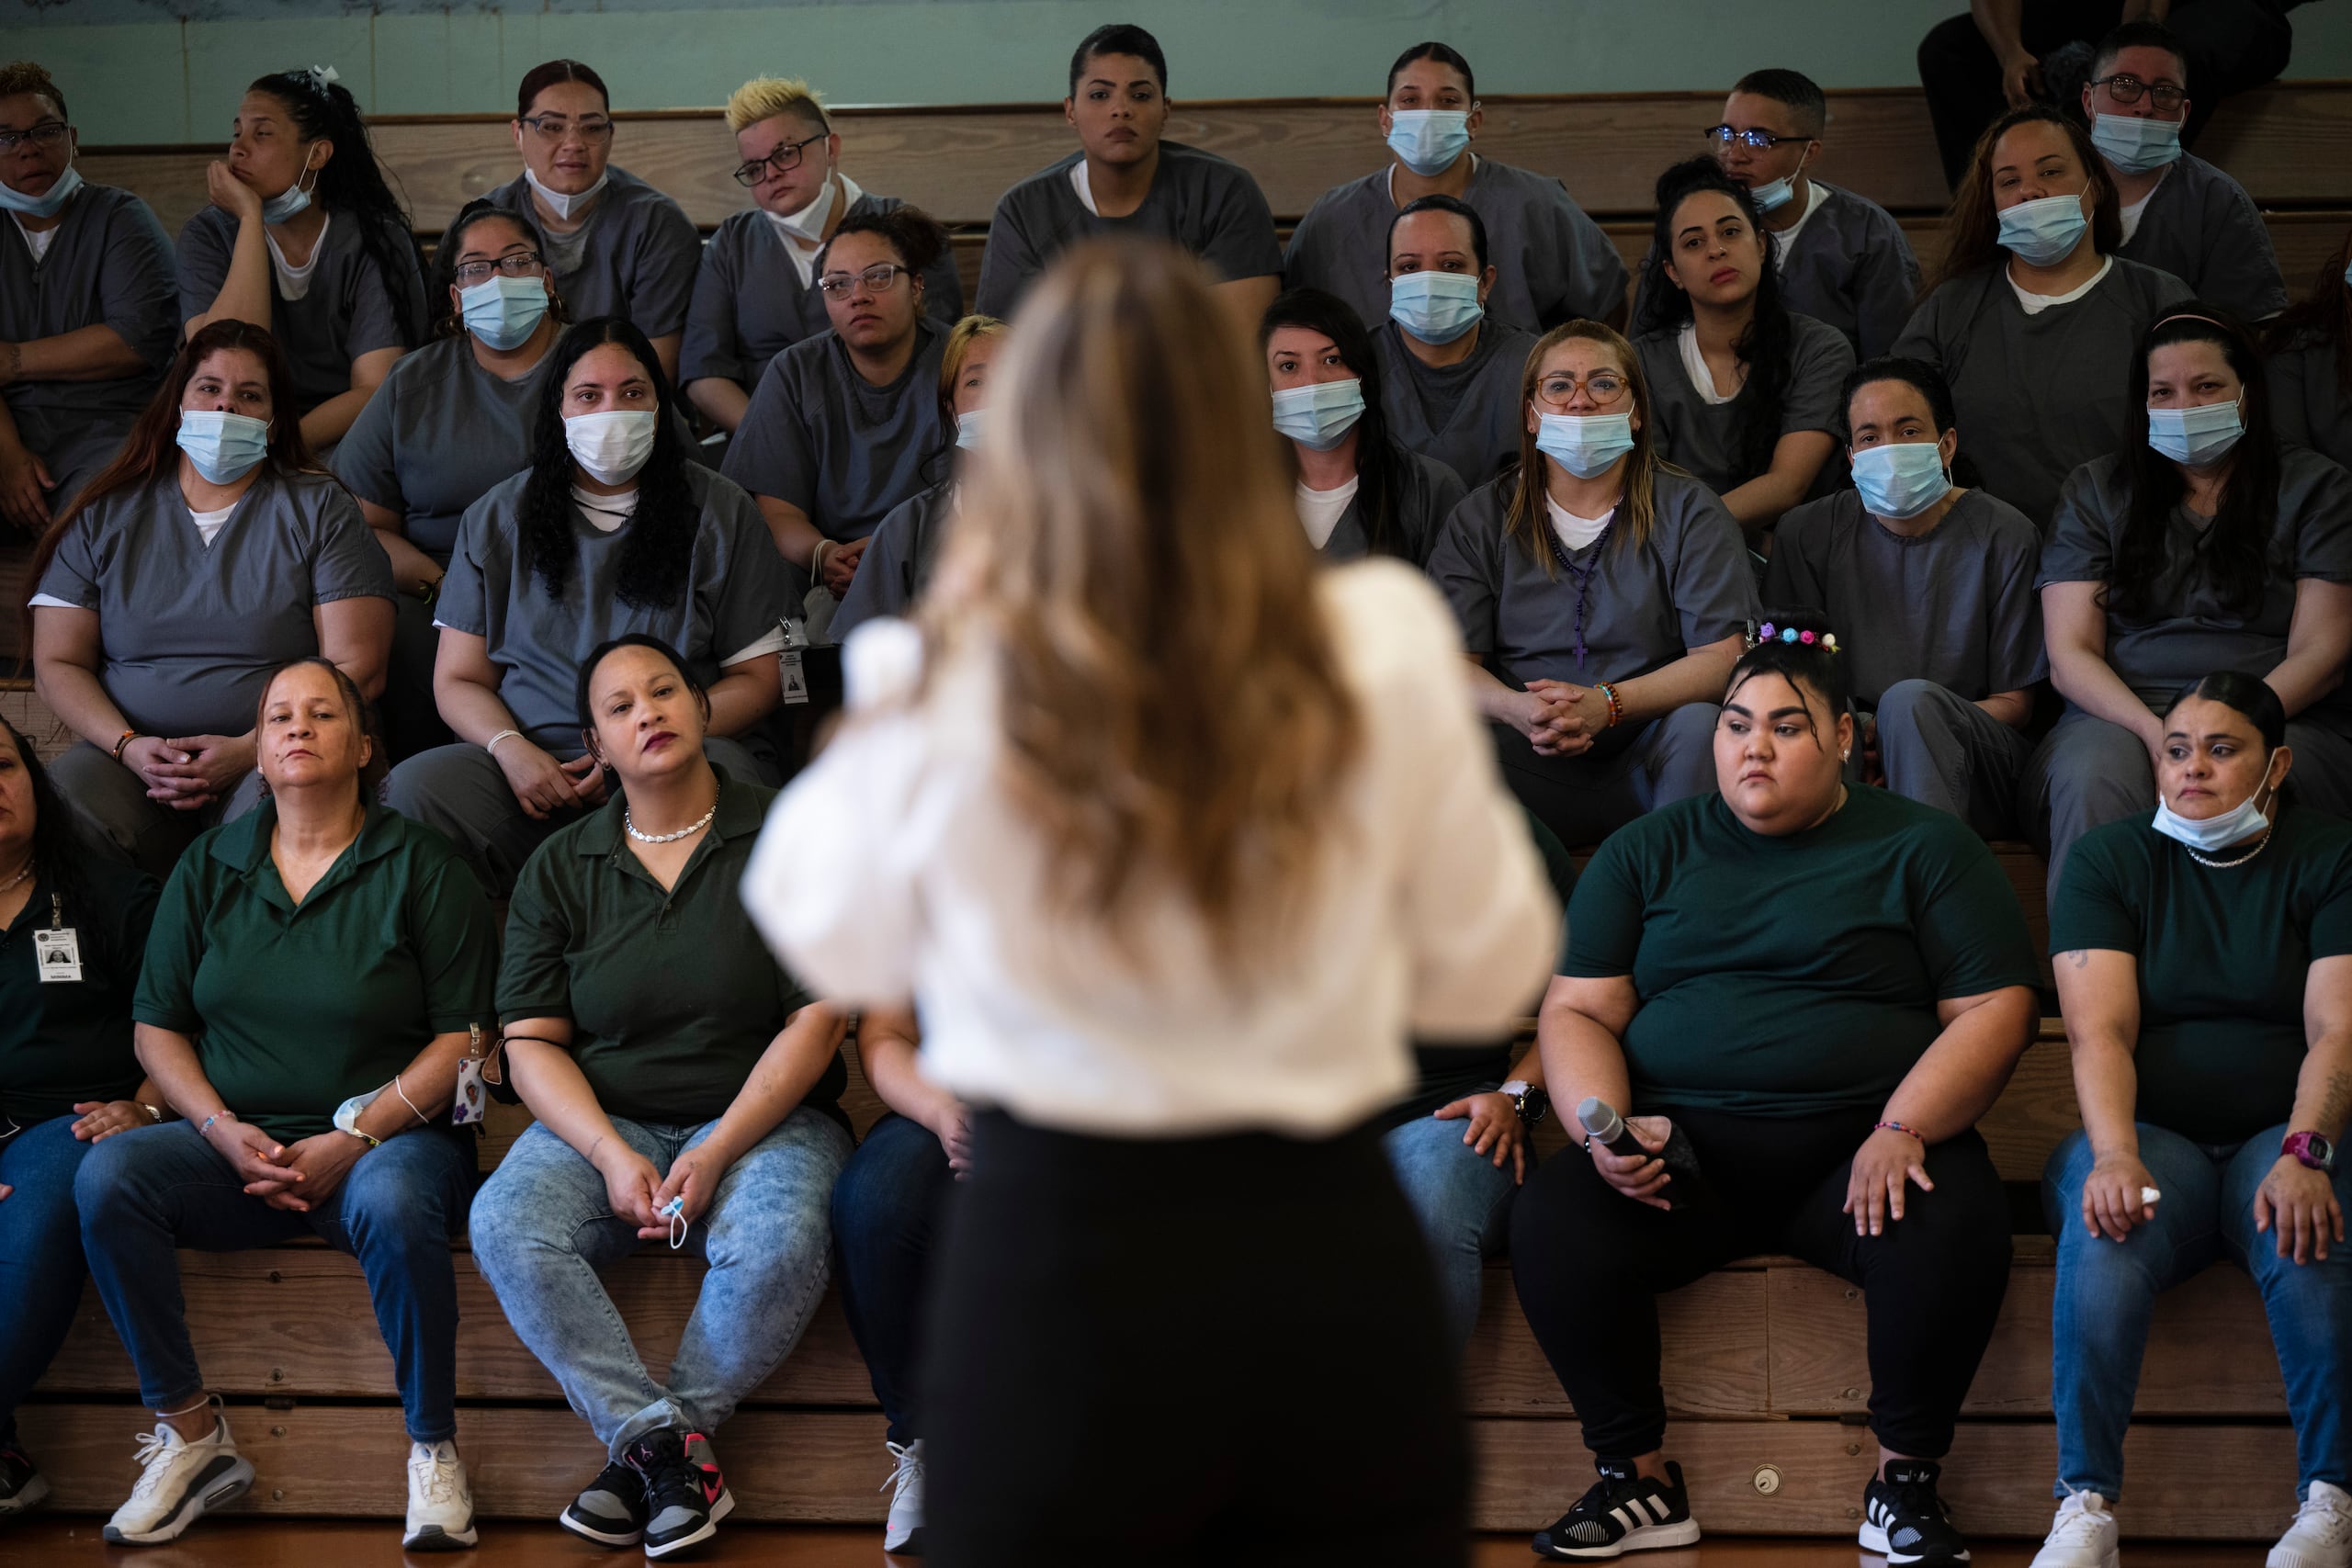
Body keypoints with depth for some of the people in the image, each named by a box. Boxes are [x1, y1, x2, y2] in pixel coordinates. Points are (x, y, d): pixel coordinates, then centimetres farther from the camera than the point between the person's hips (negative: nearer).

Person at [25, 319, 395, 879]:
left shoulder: (319, 511, 8)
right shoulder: (105, 517, 14)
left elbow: (357, 668, -1)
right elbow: (57, 664, 11)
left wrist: (249, 750, -14)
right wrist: (129, 746, -9)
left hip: (270, 757, -2)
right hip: (133, 757, 2)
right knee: (64, 797, -31)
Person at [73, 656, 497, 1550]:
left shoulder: (420, 867, 3)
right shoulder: (207, 870, 13)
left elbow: (464, 1035, -2)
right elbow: (156, 1028, 12)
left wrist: (355, 1136, -14)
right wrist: (222, 1130, -7)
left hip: (385, 1136, -3)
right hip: (237, 1143, 3)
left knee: (391, 1202, -39)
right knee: (106, 1175, -25)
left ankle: (433, 1451, -21)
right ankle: (190, 1435, -18)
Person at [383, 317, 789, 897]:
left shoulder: (719, 511, 10)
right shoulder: (497, 518, 14)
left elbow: (757, 677, 6)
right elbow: (458, 679, 14)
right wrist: (510, 749, -10)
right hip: (533, 758, 1)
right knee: (414, 787, -29)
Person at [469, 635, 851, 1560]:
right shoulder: (559, 869, 9)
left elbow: (815, 1023, -4)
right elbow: (531, 1043, 4)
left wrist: (717, 1153, -15)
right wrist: (612, 1156, -14)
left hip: (760, 1115, -2)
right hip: (602, 1123, 2)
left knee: (778, 1244, -35)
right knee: (504, 1224, -28)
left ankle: (644, 1447, -18)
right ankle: (671, 1449, -28)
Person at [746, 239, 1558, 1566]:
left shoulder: (950, 692, -10)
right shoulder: (1387, 651, -9)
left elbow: (837, 947, 11)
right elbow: (1489, 974, 4)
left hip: (1064, 1260, -1)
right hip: (1335, 1255, 1)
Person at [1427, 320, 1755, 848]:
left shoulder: (1688, 510, 8)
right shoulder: (1481, 520, 13)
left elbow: (1723, 657, -3)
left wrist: (1608, 704, -20)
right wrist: (1518, 709, -21)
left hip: (1646, 760, 0)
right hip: (1535, 764, 0)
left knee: (1700, 723, -33)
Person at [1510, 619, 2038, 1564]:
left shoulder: (1922, 848, 9)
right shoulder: (1646, 854, 16)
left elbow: (1993, 1010, 1)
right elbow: (1577, 1011, 11)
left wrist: (1903, 1131, -15)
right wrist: (1601, 1125, -11)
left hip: (1859, 1143, -2)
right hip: (1683, 1150, 2)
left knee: (1955, 1229, -34)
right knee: (1550, 1225, -26)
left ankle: (1906, 1480, -13)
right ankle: (1637, 1477, -10)